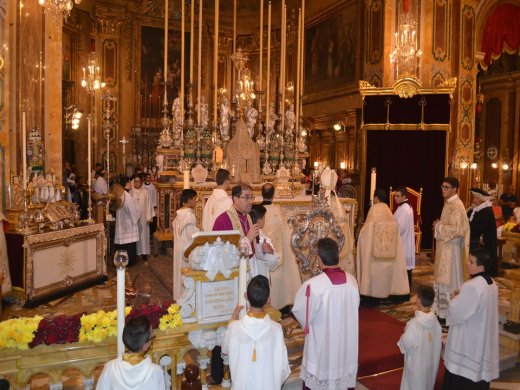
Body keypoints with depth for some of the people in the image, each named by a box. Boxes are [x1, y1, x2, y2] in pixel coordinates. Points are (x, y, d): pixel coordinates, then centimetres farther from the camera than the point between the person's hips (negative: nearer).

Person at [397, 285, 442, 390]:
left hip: (417, 365, -6)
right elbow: (438, 342, 1)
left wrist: (405, 334, -4)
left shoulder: (414, 324, -30)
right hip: (432, 363, 6)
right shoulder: (435, 321, -11)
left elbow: (406, 345, -22)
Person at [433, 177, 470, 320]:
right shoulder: (448, 204, 11)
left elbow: (457, 230, -25)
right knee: (442, 280, 16)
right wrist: (438, 225, 4)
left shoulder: (457, 206, -18)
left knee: (449, 282, 0)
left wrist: (438, 226, -15)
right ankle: (441, 311, 28)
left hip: (451, 249, -10)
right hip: (444, 247, 10)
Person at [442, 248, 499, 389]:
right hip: (483, 338, 9)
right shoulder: (491, 283, 1)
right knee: (479, 369, 21)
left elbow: (456, 311, -22)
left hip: (468, 340, -9)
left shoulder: (471, 286, -28)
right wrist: (462, 296, 5)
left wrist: (455, 298, -4)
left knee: (459, 379, 7)